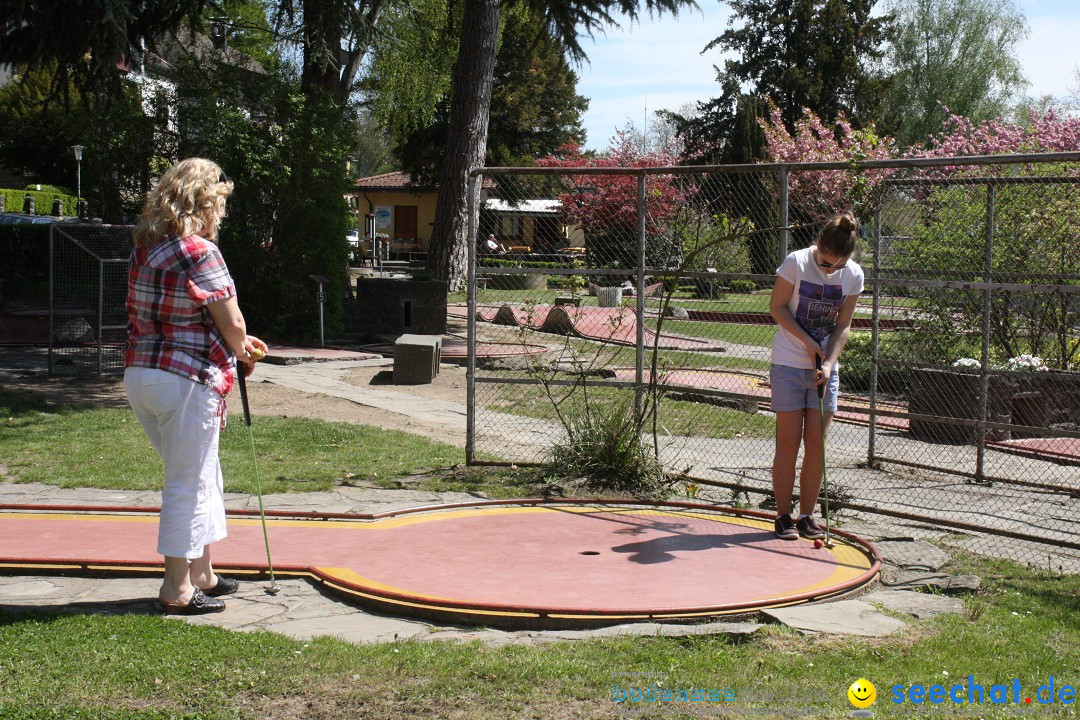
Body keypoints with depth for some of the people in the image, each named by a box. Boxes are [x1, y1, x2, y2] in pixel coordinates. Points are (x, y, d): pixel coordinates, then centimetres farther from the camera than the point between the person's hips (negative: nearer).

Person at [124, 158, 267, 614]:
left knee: (204, 476, 20)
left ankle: (202, 573, 30)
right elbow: (233, 326, -13)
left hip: (139, 372, 9)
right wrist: (243, 352, 8)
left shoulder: (145, 249, 11)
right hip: (186, 379, -9)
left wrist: (235, 345, 17)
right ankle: (178, 589, 11)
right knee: (188, 484, 3)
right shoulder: (200, 253, -15)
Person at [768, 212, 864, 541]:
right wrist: (808, 342, -13)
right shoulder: (796, 262, -12)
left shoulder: (854, 275, -2)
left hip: (825, 367, 3)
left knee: (816, 444, 3)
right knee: (789, 442, -2)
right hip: (789, 364, -3)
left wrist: (829, 362, -12)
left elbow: (843, 325, 2)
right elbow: (777, 307, -6)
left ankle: (806, 516, 13)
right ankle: (783, 516, 8)